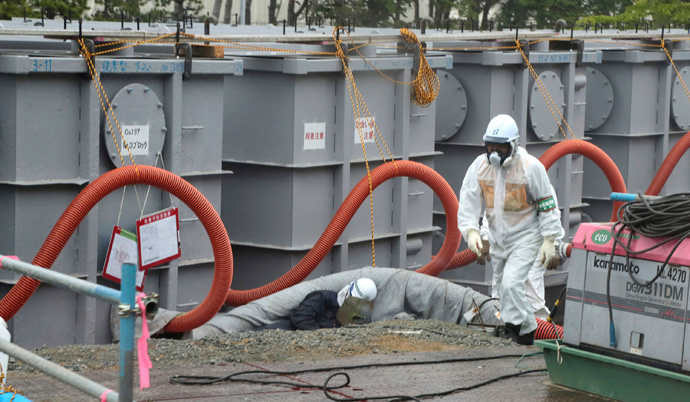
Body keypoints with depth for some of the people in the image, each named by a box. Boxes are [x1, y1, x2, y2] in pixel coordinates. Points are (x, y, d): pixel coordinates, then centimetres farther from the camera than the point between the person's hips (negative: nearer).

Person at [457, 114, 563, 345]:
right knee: (503, 289, 12)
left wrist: (549, 241, -11)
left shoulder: (531, 167, -17)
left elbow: (547, 205, -9)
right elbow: (468, 204, -6)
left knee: (511, 283, -22)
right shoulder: (479, 166, -6)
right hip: (497, 238, 6)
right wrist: (471, 231, -22)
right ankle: (527, 331, 28)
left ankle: (516, 328, -11)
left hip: (525, 237, -5)